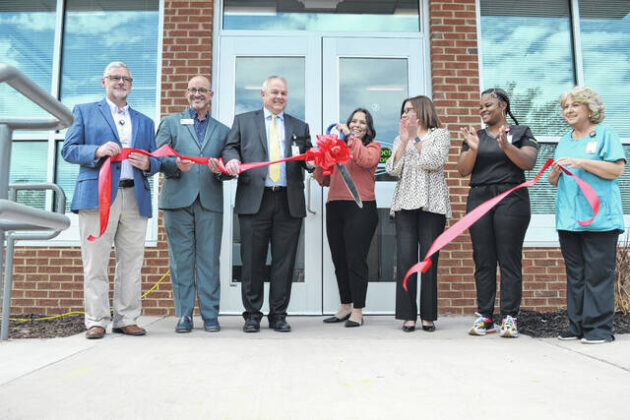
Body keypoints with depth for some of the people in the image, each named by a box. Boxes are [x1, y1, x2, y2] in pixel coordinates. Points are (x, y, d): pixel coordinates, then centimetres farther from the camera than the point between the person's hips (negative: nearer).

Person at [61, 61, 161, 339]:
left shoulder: (145, 122, 24)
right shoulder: (85, 111, 16)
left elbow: (155, 160, 19)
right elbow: (68, 150, 6)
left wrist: (147, 164, -4)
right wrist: (97, 151, -12)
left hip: (135, 198, 3)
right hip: (98, 195, -2)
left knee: (131, 263, 1)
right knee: (95, 263, -3)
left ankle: (127, 320, 8)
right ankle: (96, 321, 5)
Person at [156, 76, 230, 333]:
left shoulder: (222, 131, 19)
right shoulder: (170, 123, 15)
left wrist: (220, 170, -10)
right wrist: (176, 165, -15)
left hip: (210, 202, 1)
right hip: (178, 199, 0)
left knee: (209, 259, 0)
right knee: (181, 260, 1)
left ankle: (210, 315, 8)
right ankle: (184, 315, 9)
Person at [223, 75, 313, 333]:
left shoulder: (300, 127, 20)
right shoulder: (243, 121, 17)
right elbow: (230, 147, 10)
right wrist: (231, 159, -12)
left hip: (289, 202, 2)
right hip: (254, 199, -1)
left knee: (284, 260, 3)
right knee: (252, 260, 1)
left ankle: (278, 314, 13)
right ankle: (252, 314, 13)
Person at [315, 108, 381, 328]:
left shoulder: (373, 146, 9)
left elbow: (366, 160, -16)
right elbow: (323, 180, 18)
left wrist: (350, 136, -10)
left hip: (361, 208, -5)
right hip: (335, 208, 5)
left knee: (356, 260, -6)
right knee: (339, 260, 10)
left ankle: (357, 311, 4)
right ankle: (345, 306, 23)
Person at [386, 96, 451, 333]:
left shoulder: (440, 134, 11)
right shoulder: (400, 139, 21)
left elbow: (434, 162, -7)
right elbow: (392, 169, 5)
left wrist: (416, 138, -4)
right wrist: (404, 140, -3)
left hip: (431, 204, -3)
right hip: (405, 204, 3)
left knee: (429, 260, -3)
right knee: (405, 260, -5)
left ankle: (428, 316, 5)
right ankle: (408, 315, 1)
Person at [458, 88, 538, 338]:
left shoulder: (521, 132, 10)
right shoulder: (474, 137, 18)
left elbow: (529, 162, -6)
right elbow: (463, 170, 8)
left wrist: (506, 146, -20)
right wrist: (473, 149, -9)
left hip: (511, 198, -3)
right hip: (479, 199, 3)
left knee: (509, 260, -5)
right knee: (483, 260, 1)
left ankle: (509, 318, 0)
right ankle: (485, 317, 5)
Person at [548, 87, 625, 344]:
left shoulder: (605, 133, 2)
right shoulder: (564, 141, 20)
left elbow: (617, 170, -9)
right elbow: (554, 181, 21)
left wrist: (582, 162, -16)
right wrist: (556, 172, -1)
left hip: (599, 217, -6)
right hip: (568, 218, 6)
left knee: (598, 273, -5)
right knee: (575, 274, 8)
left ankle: (599, 327, 2)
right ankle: (577, 325, 15)